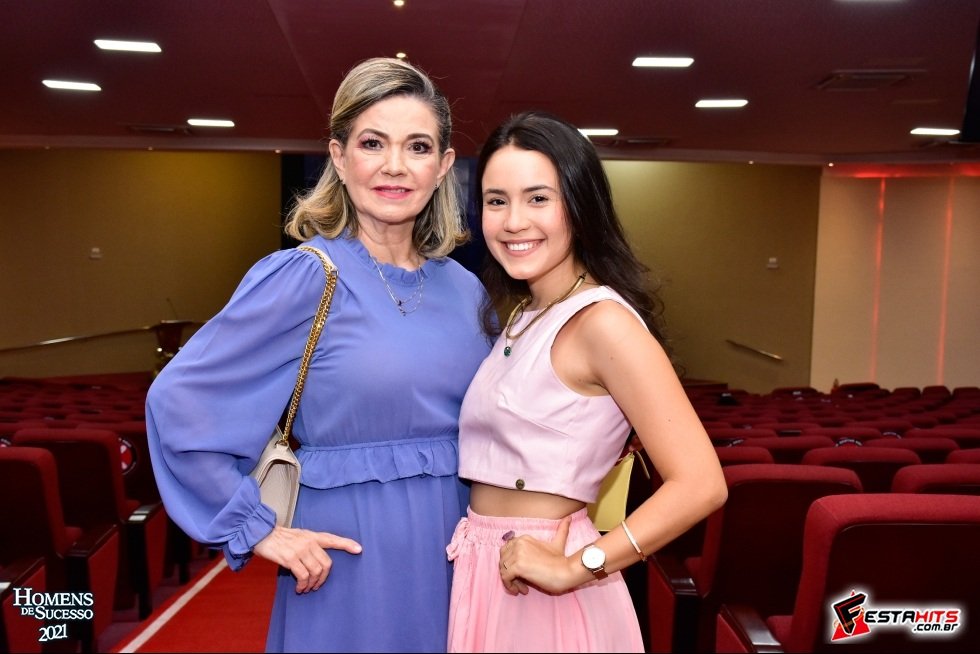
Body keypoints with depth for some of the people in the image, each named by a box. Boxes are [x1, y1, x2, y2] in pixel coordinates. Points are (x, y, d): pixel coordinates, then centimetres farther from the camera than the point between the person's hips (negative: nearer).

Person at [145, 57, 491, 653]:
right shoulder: (303, 277, -13)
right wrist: (257, 529, -12)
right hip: (347, 559, -5)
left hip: (451, 555, 5)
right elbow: (178, 403, -14)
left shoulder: (466, 291, 3)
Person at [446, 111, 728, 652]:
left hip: (544, 597, -7)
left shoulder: (602, 320, -19)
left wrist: (574, 568, -22)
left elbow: (700, 484, -24)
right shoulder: (522, 315, 7)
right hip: (486, 575, 8)